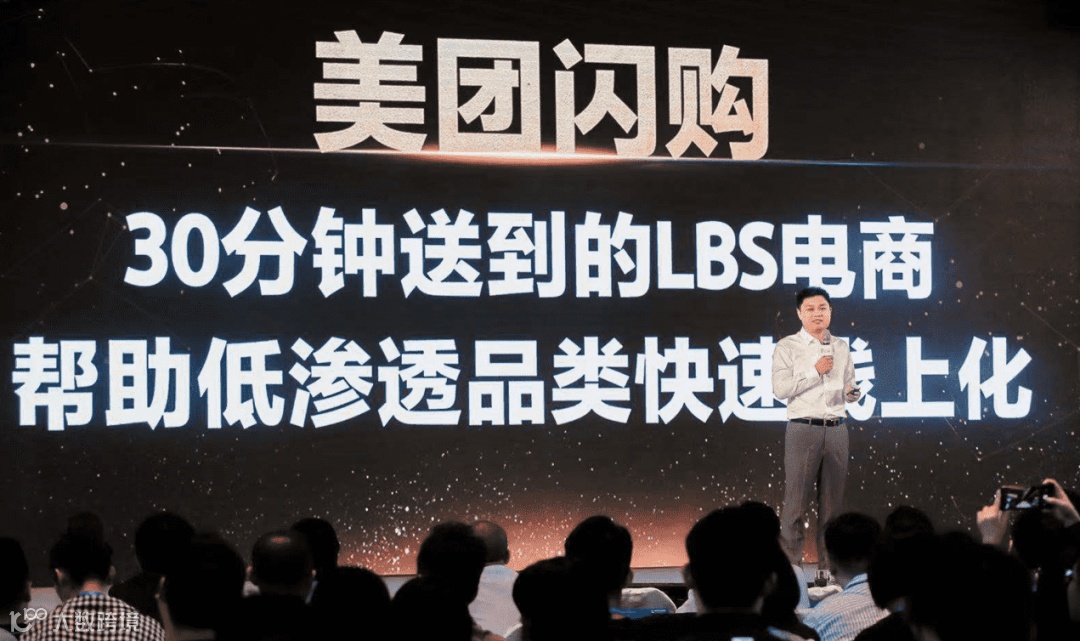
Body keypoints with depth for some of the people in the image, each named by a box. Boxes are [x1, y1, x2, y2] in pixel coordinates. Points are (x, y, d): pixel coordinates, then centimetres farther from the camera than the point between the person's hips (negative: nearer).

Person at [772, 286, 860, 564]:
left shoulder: (841, 348, 15)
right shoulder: (787, 347, 1)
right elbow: (780, 389, -9)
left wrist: (852, 393, -2)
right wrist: (815, 371, -11)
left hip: (837, 429, 4)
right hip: (803, 428, -4)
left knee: (832, 499, 5)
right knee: (796, 499, -6)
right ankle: (789, 562, -3)